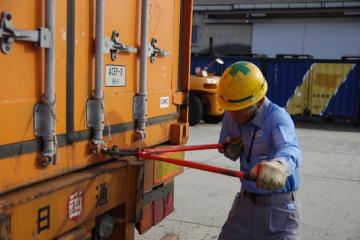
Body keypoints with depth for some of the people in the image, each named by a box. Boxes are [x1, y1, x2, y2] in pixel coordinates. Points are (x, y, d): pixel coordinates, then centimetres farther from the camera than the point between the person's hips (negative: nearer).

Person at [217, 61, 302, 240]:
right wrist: (230, 149, -11)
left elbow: (290, 150, -44)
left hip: (278, 207, -5)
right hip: (245, 201, 6)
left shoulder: (278, 118, -23)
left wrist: (278, 165, -68)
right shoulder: (231, 116, -4)